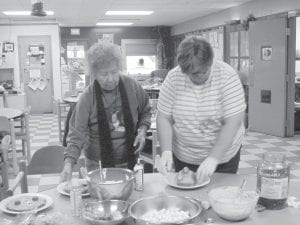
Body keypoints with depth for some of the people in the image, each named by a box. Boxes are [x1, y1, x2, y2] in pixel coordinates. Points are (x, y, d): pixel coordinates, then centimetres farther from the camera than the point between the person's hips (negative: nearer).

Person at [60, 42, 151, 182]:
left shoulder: (131, 86, -7)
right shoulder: (87, 98, -14)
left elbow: (145, 111, 9)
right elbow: (77, 135, -14)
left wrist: (142, 130, -9)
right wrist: (69, 163, -27)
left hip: (130, 161, 2)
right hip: (97, 165, -2)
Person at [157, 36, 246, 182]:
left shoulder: (227, 76, -18)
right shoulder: (173, 78, -10)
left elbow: (233, 123, -23)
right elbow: (164, 118, -7)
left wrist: (213, 158, -29)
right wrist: (166, 150, -21)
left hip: (223, 157, -2)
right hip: (183, 158, 2)